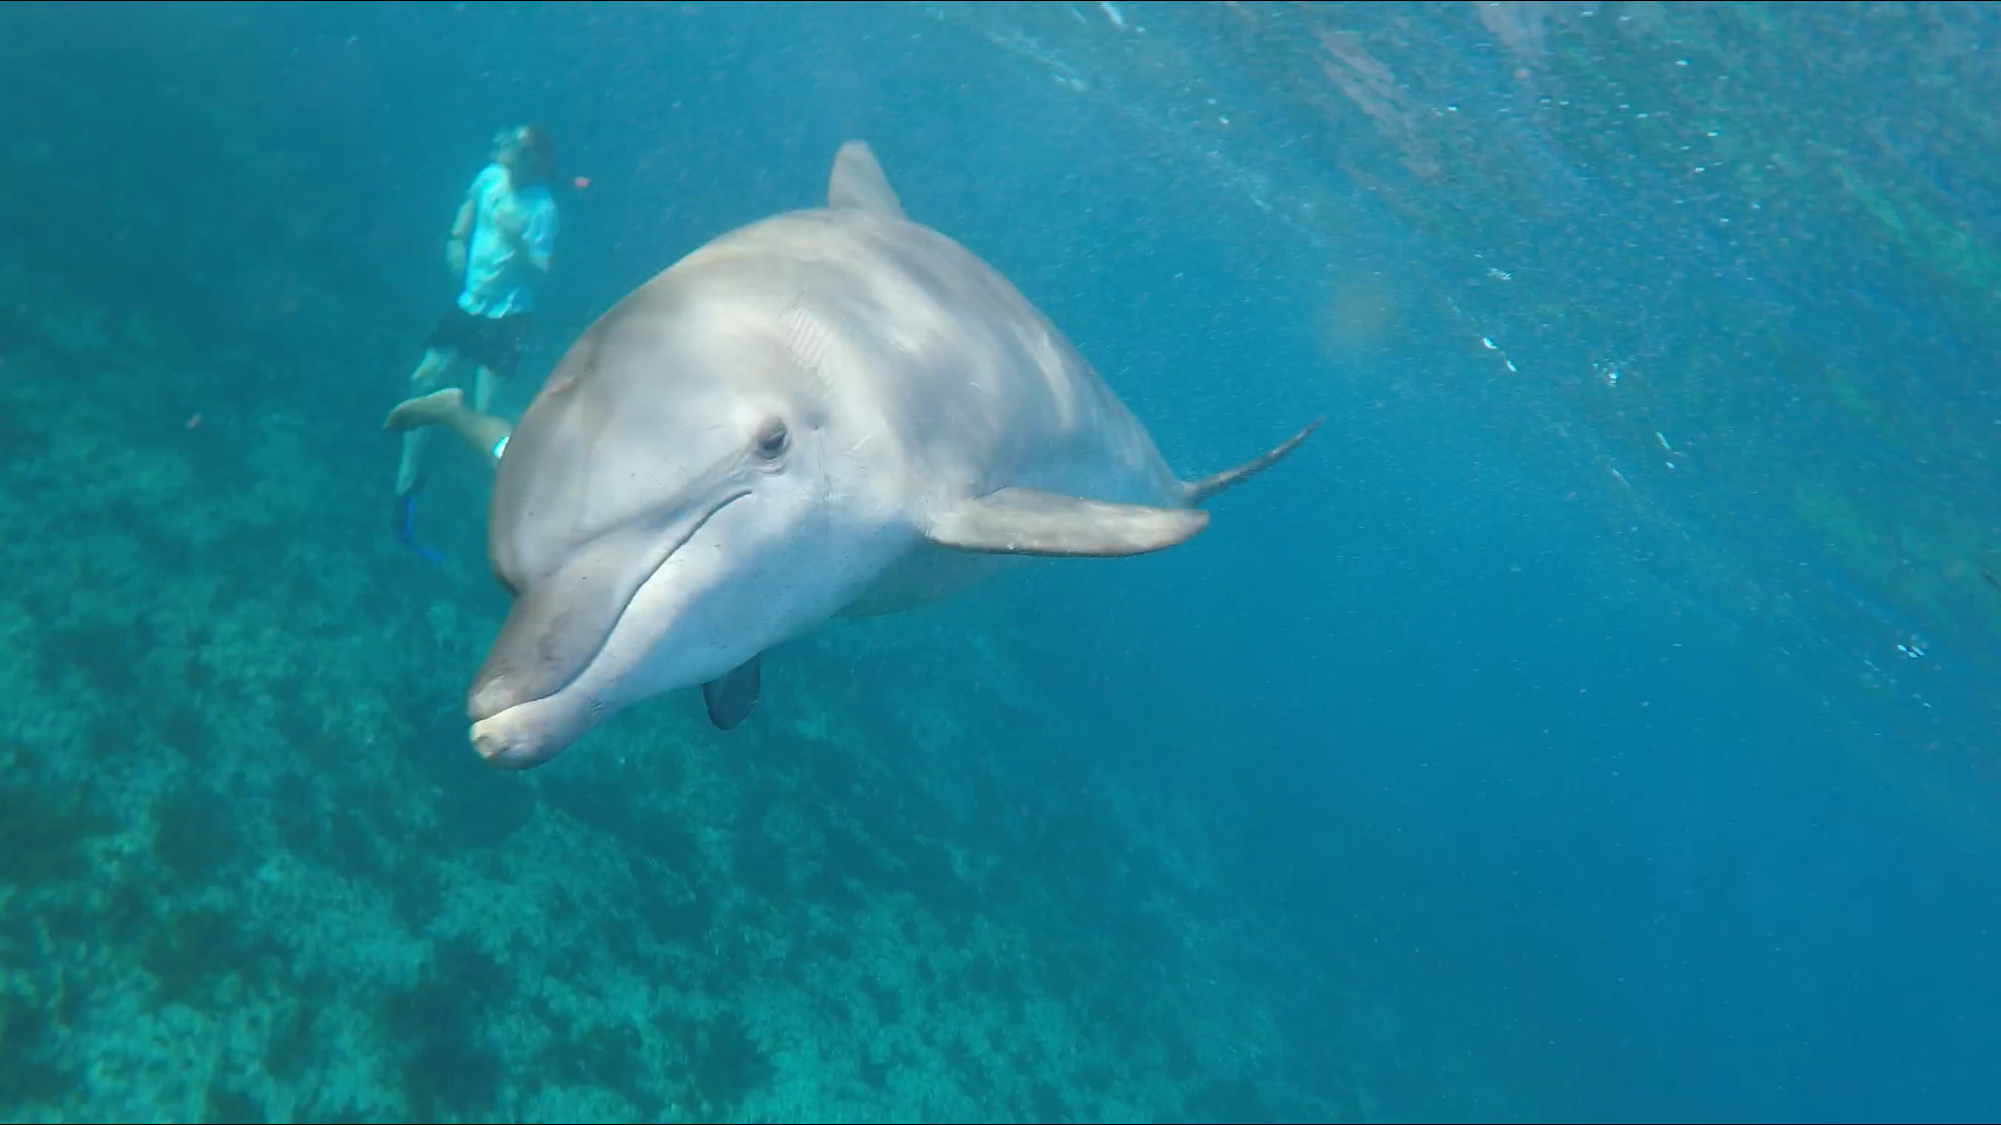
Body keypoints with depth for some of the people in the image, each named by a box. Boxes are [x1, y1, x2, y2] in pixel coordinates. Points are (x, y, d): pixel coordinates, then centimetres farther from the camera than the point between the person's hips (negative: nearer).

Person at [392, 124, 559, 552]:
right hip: (468, 303, 6)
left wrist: (516, 240, -40)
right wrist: (457, 238, 7)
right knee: (423, 379, 4)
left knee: (481, 414, -7)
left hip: (507, 316, -6)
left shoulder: (541, 207, -20)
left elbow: (539, 275, -25)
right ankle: (408, 474, 18)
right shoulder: (490, 176, -3)